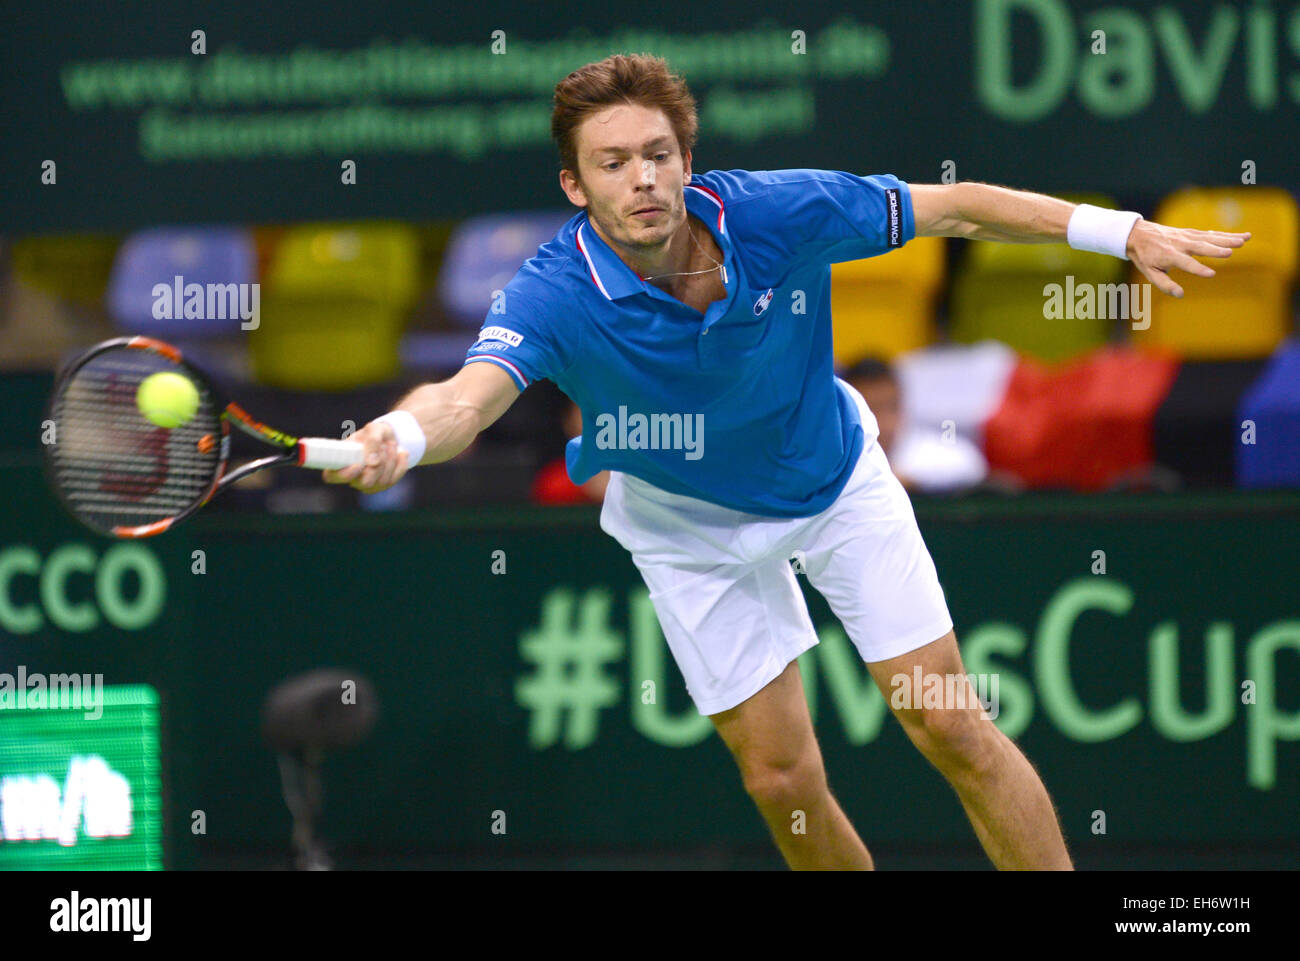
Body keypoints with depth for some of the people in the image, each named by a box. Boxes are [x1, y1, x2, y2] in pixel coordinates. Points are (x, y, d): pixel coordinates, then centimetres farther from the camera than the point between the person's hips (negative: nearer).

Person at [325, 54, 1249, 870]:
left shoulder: (779, 212, -28)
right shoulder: (556, 295, -32)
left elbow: (953, 207, -15)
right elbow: (469, 396, -50)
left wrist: (1121, 230, -16)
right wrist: (400, 438, -74)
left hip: (838, 479, 1)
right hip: (690, 527, 0)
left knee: (950, 725, -2)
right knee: (781, 778, 1)